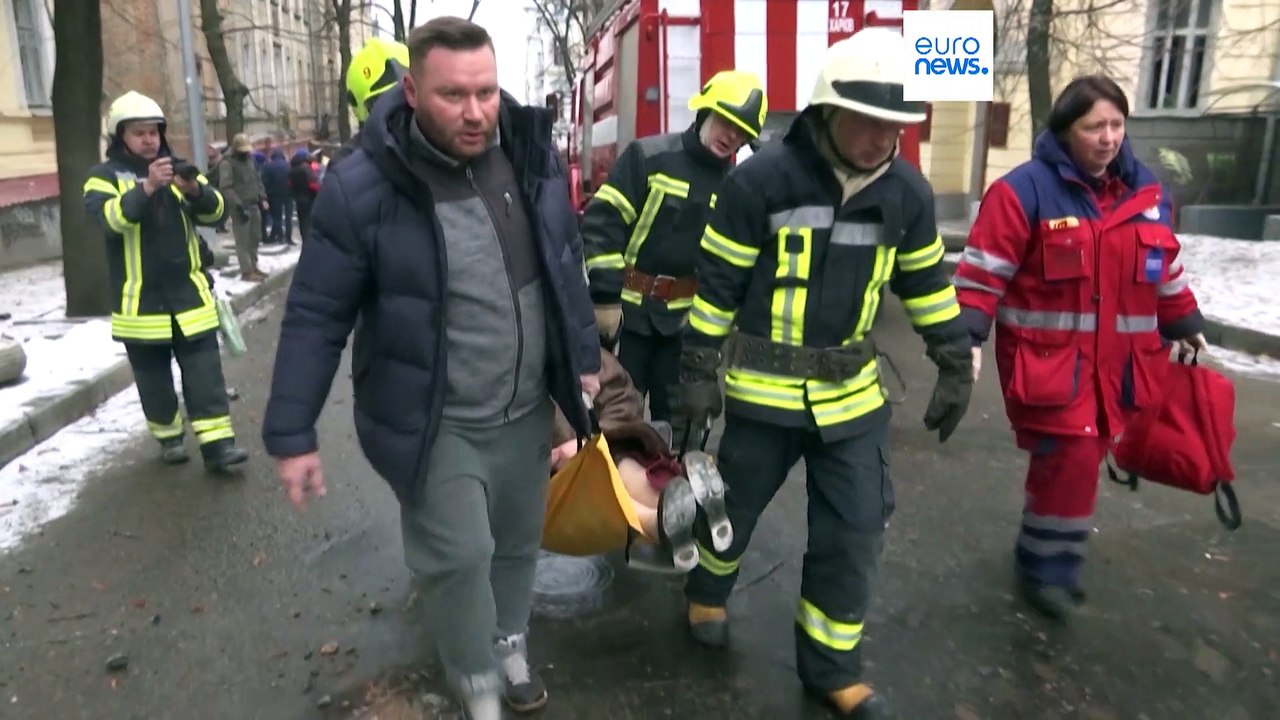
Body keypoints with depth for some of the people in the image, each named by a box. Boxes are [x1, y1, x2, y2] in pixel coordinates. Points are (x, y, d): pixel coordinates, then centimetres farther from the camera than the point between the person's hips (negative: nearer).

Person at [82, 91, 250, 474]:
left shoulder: (177, 168, 9)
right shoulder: (104, 176, -1)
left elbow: (214, 212, -2)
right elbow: (110, 217, -21)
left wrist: (196, 190, -23)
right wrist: (146, 187, -35)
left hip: (189, 293, 2)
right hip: (140, 301, -2)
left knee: (205, 372, -2)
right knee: (154, 376, 10)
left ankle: (217, 443, 0)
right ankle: (169, 436, 26)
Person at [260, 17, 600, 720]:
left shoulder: (531, 152, -5)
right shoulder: (362, 186, -19)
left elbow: (566, 265, 8)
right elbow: (316, 318, -12)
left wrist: (584, 356, 13)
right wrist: (292, 434, -9)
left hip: (525, 410, 5)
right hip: (434, 424, -4)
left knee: (518, 541, 19)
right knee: (458, 557, -2)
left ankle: (511, 646, 46)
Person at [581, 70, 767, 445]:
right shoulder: (648, 157, -8)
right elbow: (601, 223, -12)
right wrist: (605, 297, -16)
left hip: (689, 318, 4)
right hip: (629, 309, -4)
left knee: (679, 415, 13)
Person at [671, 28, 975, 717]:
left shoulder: (907, 191, -2)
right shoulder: (761, 179, -16)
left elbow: (926, 284, 11)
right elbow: (717, 284, -10)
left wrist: (956, 366, 12)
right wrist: (699, 372, -8)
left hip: (852, 392, 4)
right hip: (763, 388, -3)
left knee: (855, 531, 6)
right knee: (736, 505, 15)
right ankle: (707, 592, 47)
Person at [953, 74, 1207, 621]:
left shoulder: (1146, 191, 9)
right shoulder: (1025, 190, -11)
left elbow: (1165, 269, 21)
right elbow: (984, 270, -14)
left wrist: (1185, 324, 26)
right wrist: (967, 337, -21)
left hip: (1119, 361, 6)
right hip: (1050, 358, -6)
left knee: (1082, 461, 12)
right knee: (1069, 462, -10)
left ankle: (1047, 553, 31)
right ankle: (1047, 567, 11)